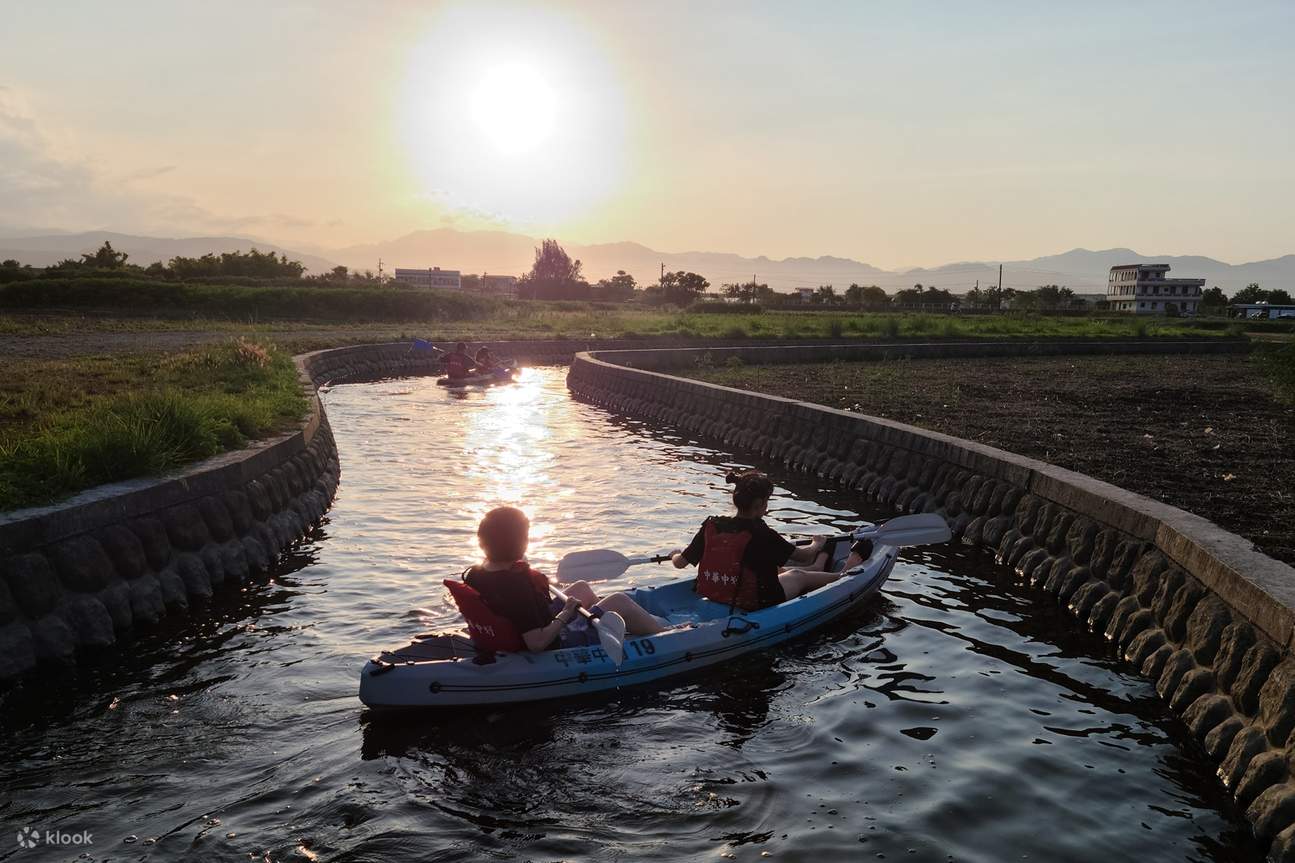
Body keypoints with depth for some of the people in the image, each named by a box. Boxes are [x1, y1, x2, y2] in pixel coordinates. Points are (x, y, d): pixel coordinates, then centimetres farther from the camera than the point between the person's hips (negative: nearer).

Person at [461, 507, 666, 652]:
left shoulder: (473, 575, -9)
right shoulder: (519, 584, -34)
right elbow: (537, 643, -36)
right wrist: (565, 615, -24)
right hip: (554, 645, -9)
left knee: (582, 588, 25)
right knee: (620, 601, -2)